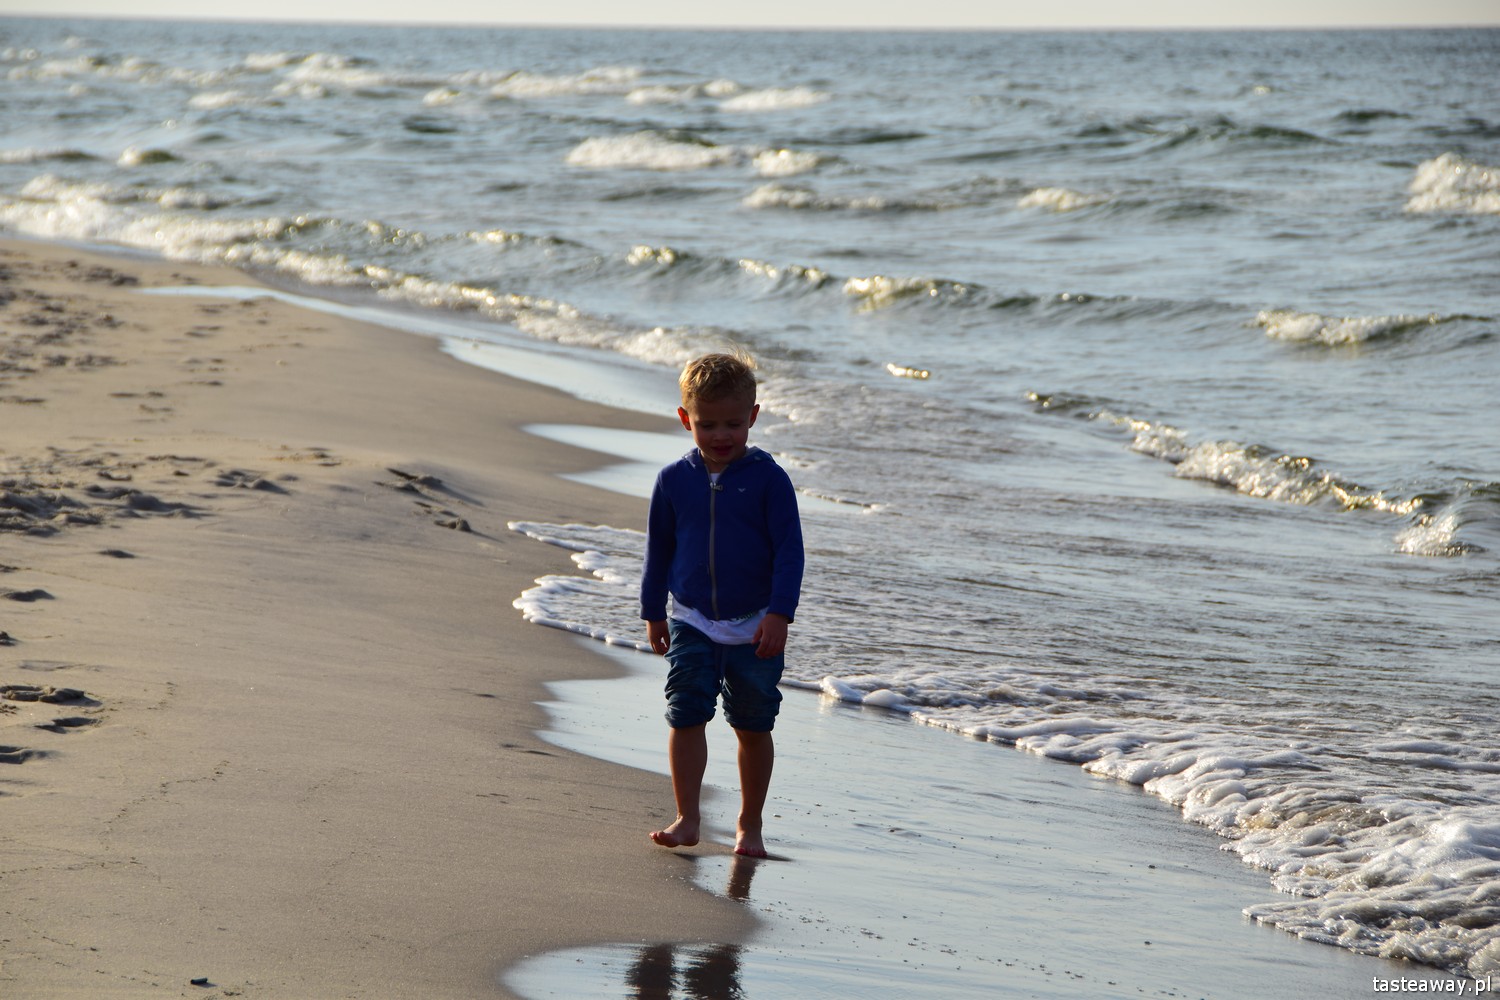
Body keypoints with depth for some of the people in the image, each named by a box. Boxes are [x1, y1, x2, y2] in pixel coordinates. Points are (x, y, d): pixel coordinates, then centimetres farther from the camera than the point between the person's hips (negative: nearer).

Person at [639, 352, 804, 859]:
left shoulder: (767, 478, -8)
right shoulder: (674, 479, 1)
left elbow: (789, 549, -7)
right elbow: (659, 548, 12)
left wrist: (779, 614, -15)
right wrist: (653, 613, 14)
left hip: (754, 628, -2)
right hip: (691, 624, 2)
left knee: (753, 725, 6)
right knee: (685, 716, -6)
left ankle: (750, 823, 19)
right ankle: (687, 819, 2)